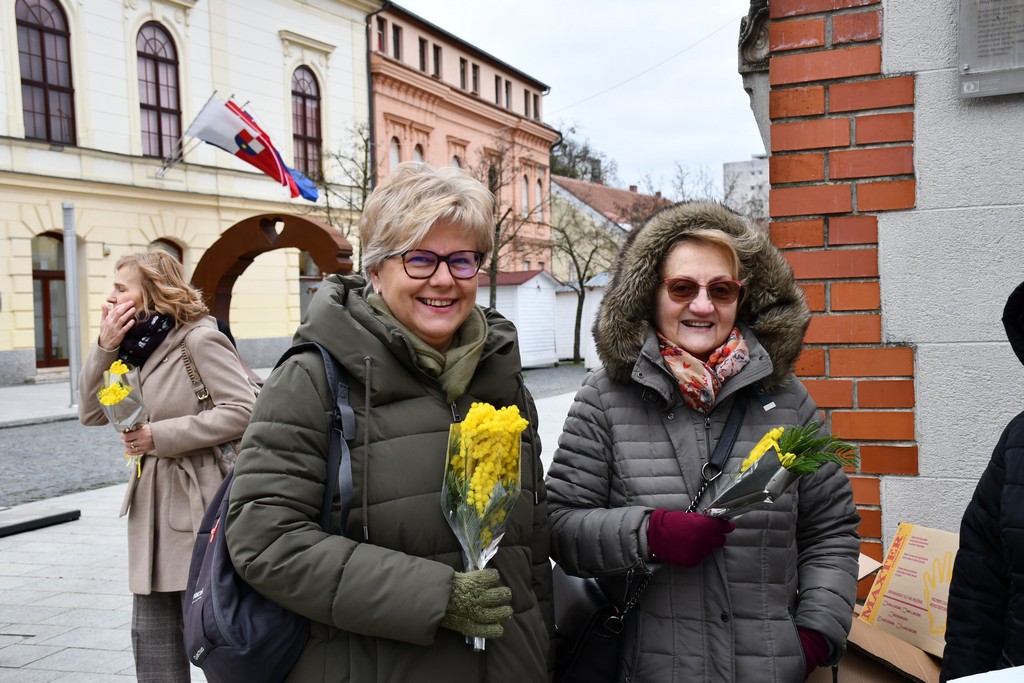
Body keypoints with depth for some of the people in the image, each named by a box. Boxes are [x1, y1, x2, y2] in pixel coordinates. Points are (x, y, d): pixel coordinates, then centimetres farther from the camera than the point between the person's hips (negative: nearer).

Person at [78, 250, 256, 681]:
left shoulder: (200, 339, -12)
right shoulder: (140, 349, 12)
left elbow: (242, 411, -20)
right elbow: (91, 413, 10)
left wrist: (160, 435, -19)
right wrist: (105, 347, -3)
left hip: (201, 510, -8)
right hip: (154, 510, 8)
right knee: (152, 638, 14)